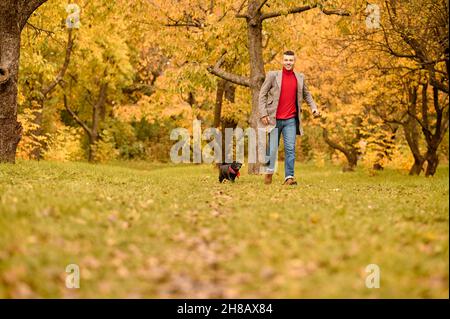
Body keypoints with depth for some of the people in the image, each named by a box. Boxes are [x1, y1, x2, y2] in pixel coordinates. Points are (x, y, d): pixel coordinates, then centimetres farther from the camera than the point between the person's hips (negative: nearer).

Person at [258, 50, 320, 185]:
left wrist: (314, 107, 4)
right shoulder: (273, 75, -2)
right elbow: (262, 94, -1)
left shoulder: (300, 77, 7)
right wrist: (263, 114, -9)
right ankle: (269, 172, 23)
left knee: (290, 148, -5)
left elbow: (306, 94, 20)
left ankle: (289, 177, -4)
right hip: (274, 119, -2)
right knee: (272, 148, 3)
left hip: (291, 120, 2)